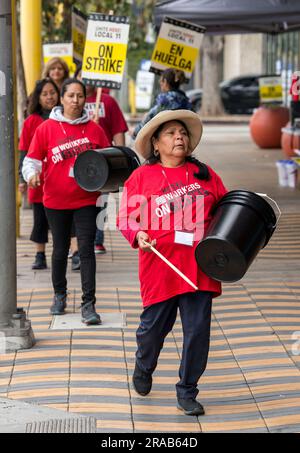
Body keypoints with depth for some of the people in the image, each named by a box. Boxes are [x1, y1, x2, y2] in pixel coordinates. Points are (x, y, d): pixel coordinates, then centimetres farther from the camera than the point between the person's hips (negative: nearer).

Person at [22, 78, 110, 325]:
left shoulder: (94, 129, 2)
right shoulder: (46, 128, -1)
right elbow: (31, 159, 0)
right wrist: (32, 174, -20)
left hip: (86, 200, 0)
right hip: (56, 200, 1)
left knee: (86, 249, -7)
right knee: (60, 250, 14)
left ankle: (88, 304, -4)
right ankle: (59, 295, 35)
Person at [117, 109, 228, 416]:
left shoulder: (204, 174, 11)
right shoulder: (141, 176, 3)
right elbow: (126, 216, 2)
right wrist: (138, 235, -16)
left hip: (199, 266, 2)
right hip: (160, 264, -2)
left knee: (198, 329, 0)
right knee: (154, 325, 8)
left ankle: (187, 392, 15)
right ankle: (143, 368, 41)